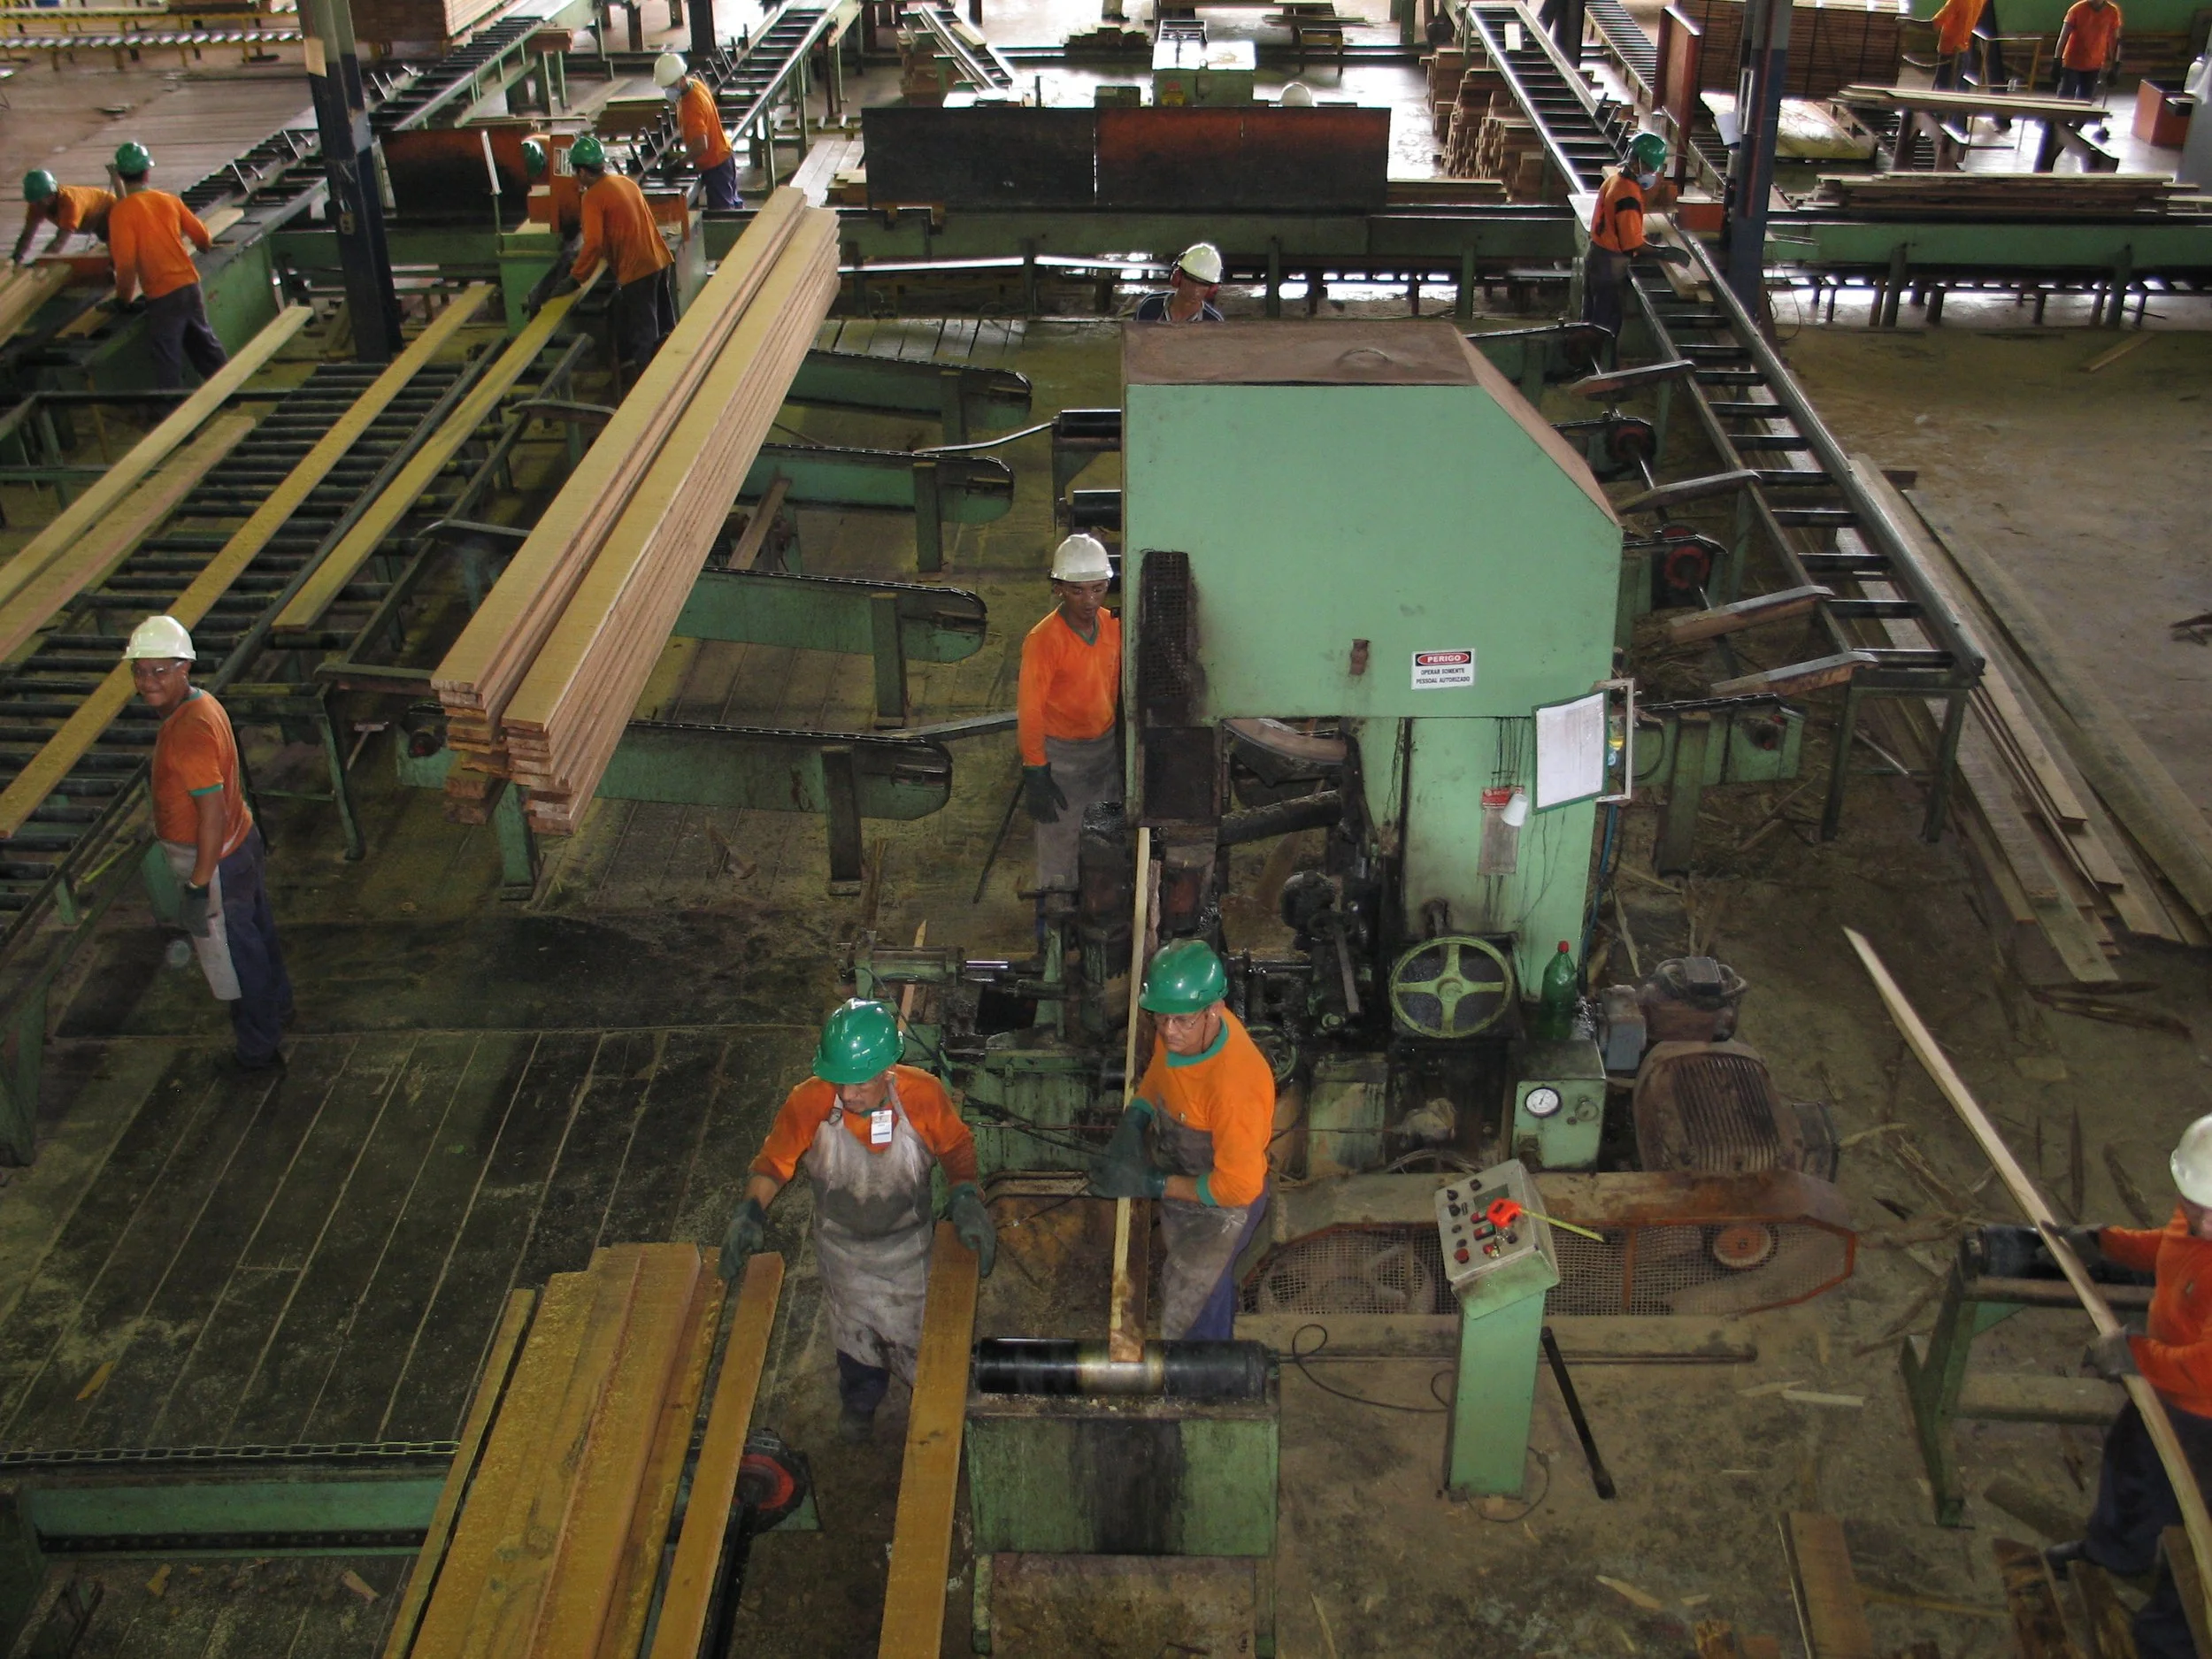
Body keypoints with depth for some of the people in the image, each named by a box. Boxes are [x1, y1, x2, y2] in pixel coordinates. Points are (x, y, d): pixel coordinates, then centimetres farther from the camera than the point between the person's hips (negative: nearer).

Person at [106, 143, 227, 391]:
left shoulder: (121, 211, -11)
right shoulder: (168, 200, 4)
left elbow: (126, 263, -16)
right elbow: (203, 237, 9)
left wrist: (123, 297, -2)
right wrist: (205, 246, 33)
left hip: (162, 294, -5)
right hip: (189, 284, 6)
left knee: (167, 361, 1)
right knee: (205, 344, 21)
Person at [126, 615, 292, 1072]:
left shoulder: (188, 731, -30)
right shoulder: (201, 704, 0)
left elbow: (212, 813, -31)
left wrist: (198, 888, -26)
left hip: (215, 860, -9)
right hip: (241, 841, 9)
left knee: (232, 957, 10)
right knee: (255, 936, 27)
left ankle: (258, 1049, 27)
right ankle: (277, 1012, 48)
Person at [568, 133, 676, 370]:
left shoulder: (594, 196, -11)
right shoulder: (625, 181, 13)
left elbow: (594, 243, -18)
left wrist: (576, 278, -7)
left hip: (637, 270, -8)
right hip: (661, 260, 8)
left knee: (643, 336, 0)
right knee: (665, 330, 17)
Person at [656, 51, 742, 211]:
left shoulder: (692, 106, -31)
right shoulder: (695, 84, -2)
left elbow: (701, 146, -37)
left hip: (714, 165, -10)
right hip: (723, 156, 10)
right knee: (732, 204, 23)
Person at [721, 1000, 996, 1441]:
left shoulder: (924, 1095, -31)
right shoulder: (808, 1103, -32)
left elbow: (956, 1147, -12)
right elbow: (774, 1161, -16)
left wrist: (965, 1197, -28)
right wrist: (750, 1210, -31)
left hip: (908, 1244, 0)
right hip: (843, 1249, 1)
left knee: (917, 1330, 21)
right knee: (854, 1331, 27)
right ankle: (860, 1400, 60)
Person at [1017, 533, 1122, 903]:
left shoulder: (1111, 624, -5)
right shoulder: (1044, 640, -24)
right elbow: (1029, 710, -20)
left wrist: (1121, 742, 14)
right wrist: (1035, 774, -20)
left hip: (1106, 745, 6)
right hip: (1061, 753, -6)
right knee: (1060, 842, 5)